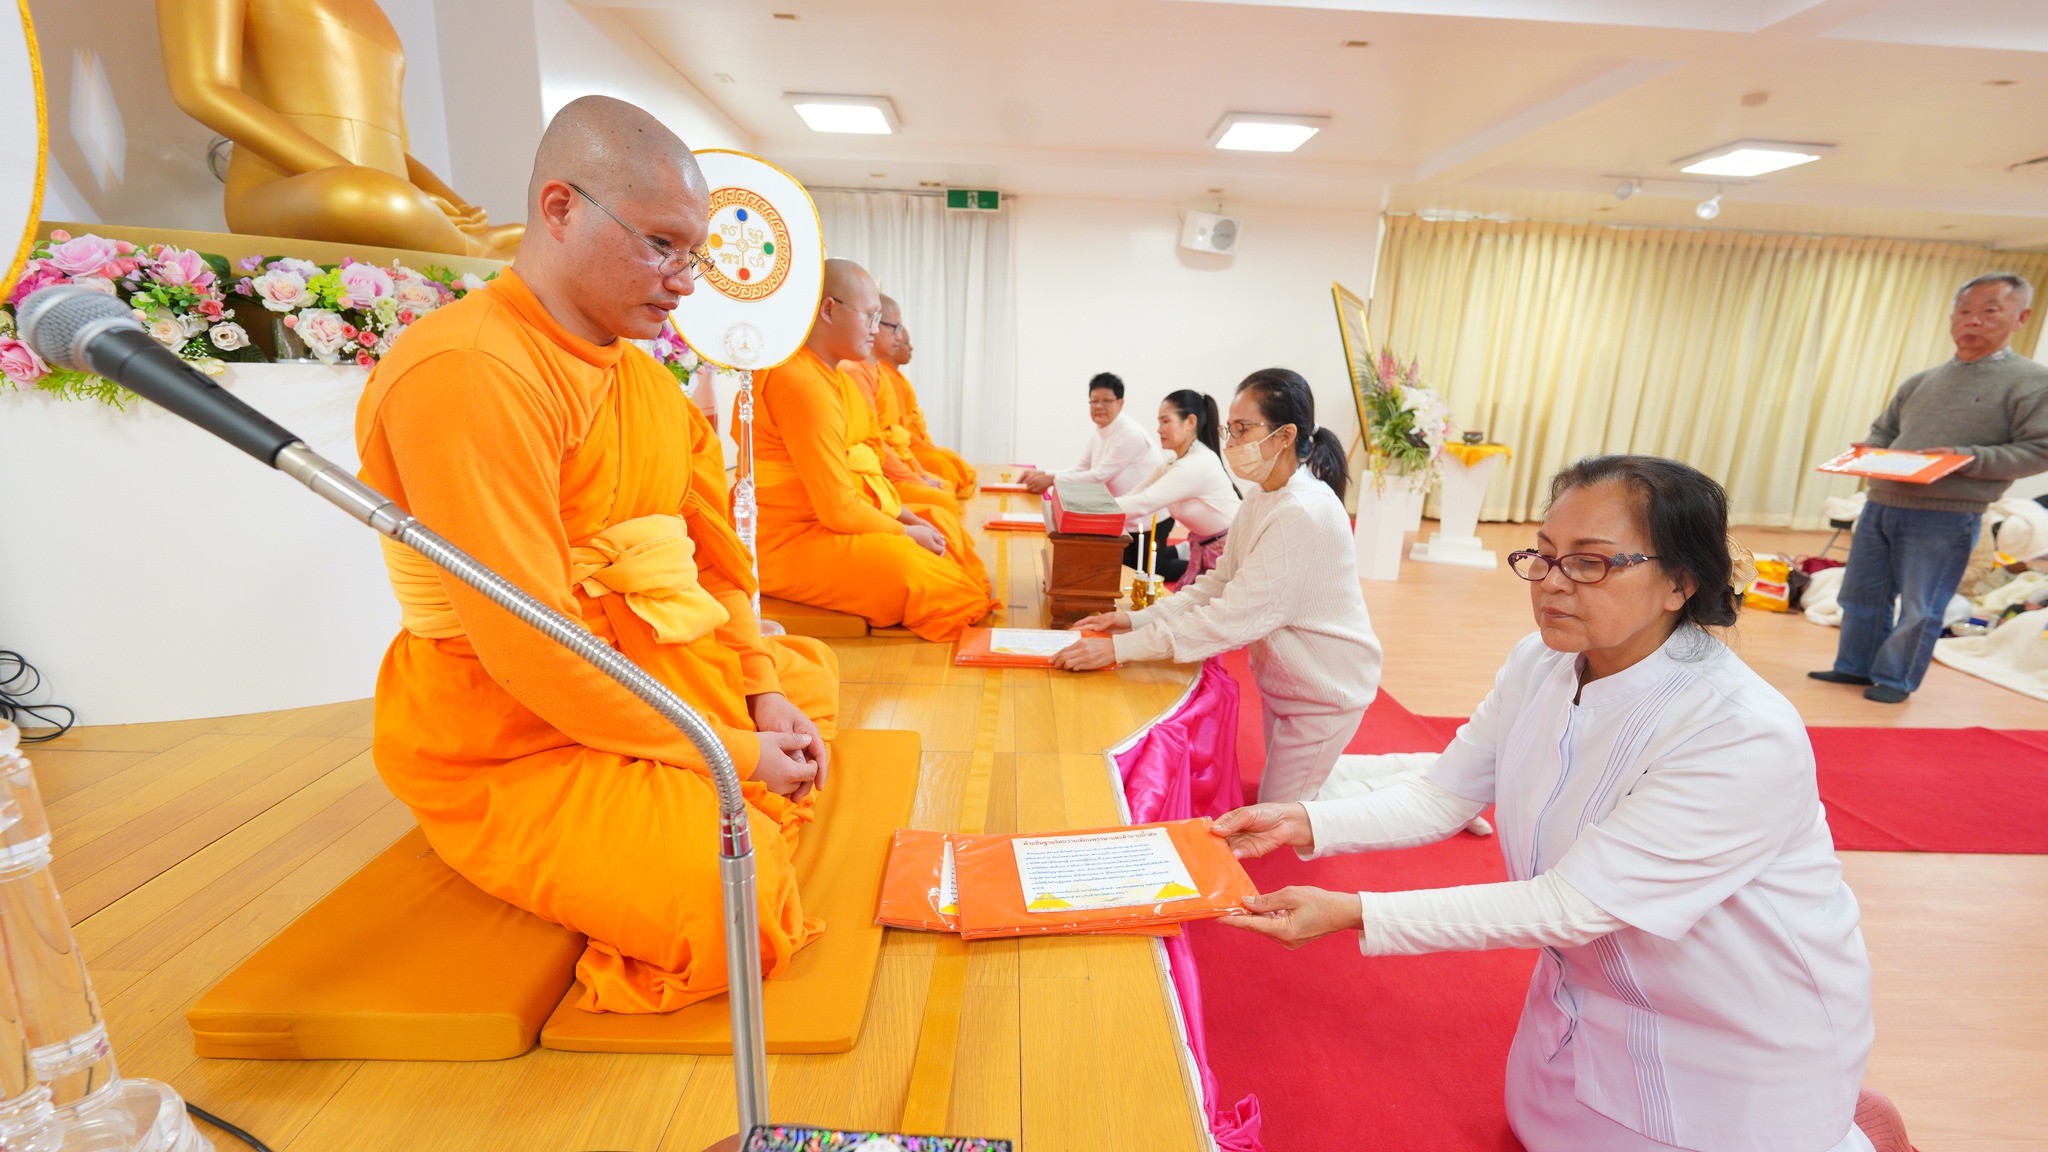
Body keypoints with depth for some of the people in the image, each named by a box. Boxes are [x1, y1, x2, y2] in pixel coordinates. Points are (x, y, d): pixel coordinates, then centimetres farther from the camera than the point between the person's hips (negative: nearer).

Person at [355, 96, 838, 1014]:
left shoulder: (648, 379, 9)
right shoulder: (466, 370, -21)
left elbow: (715, 563, 10)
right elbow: (530, 650, -26)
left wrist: (763, 692, -3)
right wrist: (725, 751, -19)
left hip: (656, 685, 9)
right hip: (510, 747, -9)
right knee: (731, 899, -26)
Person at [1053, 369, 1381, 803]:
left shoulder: (1304, 514, -28)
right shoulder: (1260, 503, 2)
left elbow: (1235, 617, -31)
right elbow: (1218, 583, 1)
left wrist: (1120, 648, -32)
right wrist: (1136, 619, -11)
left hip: (1324, 690, -8)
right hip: (1285, 681, 9)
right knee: (1272, 801, 21)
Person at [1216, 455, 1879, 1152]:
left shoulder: (1746, 736, -35)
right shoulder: (1540, 664, -14)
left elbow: (1572, 904, -35)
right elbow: (1442, 796, -9)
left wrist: (1351, 914, -40)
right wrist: (1304, 824, -24)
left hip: (1743, 1038, -6)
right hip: (1595, 985, 6)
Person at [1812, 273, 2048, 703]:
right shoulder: (1920, 382, 13)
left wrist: (1967, 459, -20)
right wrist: (1869, 449, 1)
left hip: (1946, 517, -5)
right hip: (1881, 504, 5)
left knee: (1918, 608, 2)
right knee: (1862, 594, 12)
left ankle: (1896, 679, 15)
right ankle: (1854, 666, 24)